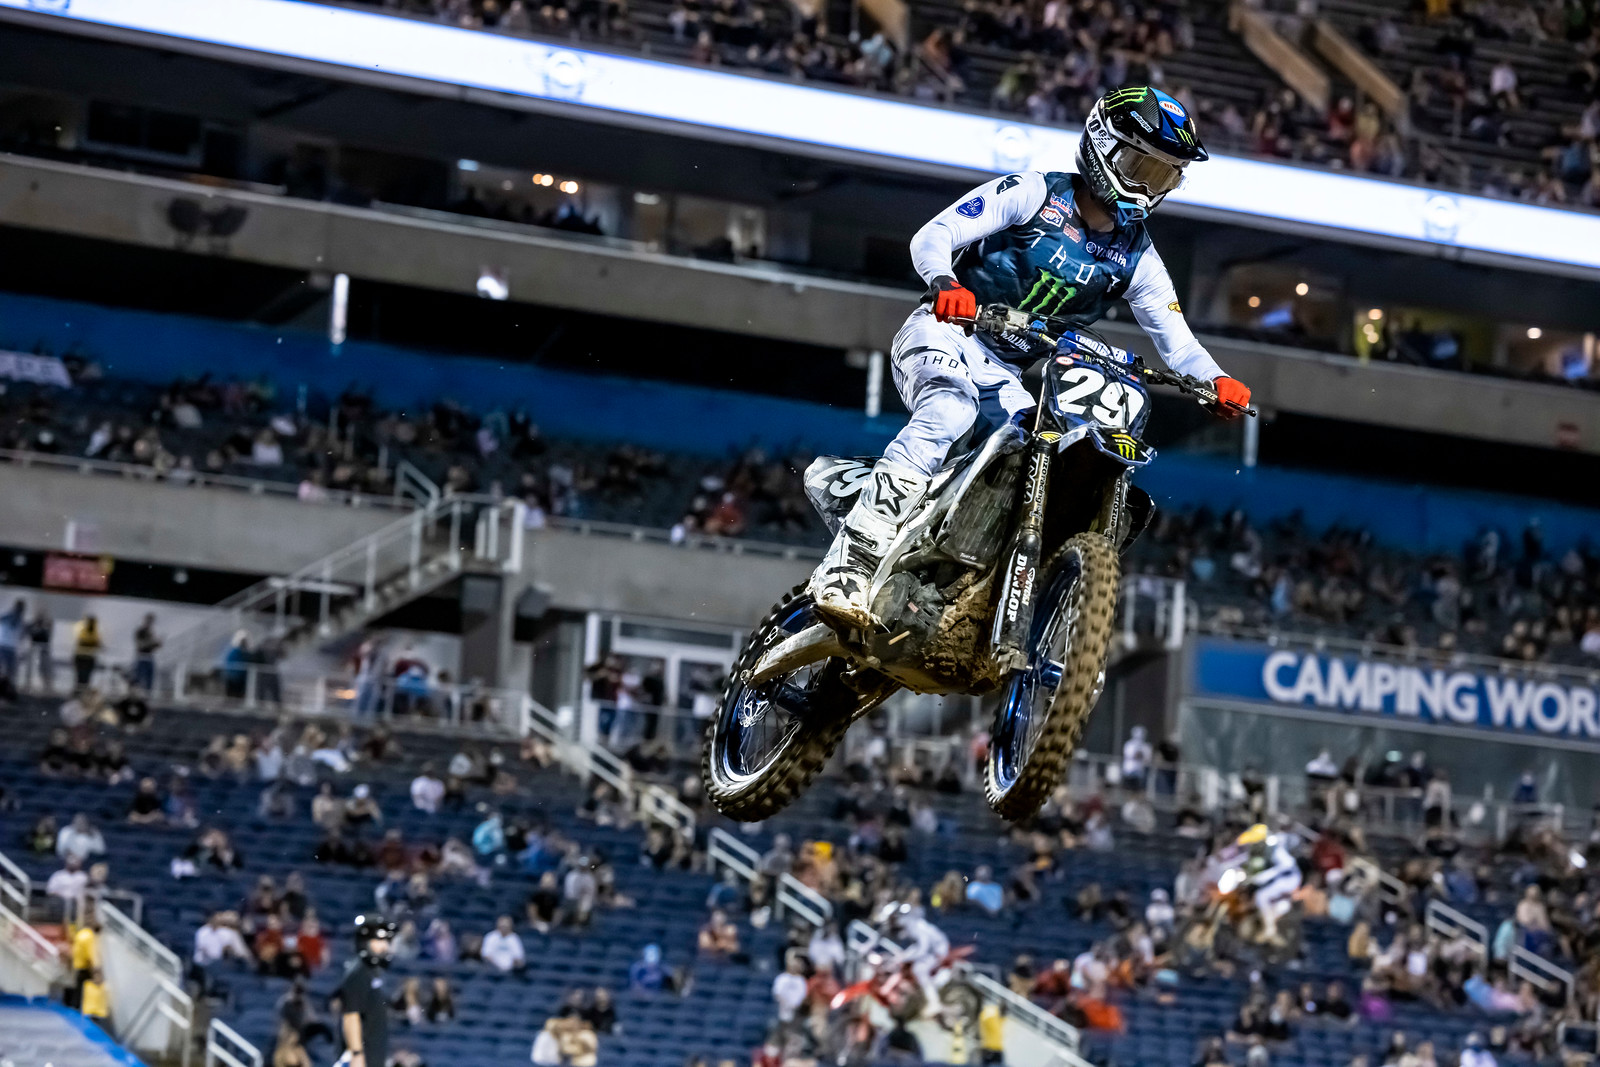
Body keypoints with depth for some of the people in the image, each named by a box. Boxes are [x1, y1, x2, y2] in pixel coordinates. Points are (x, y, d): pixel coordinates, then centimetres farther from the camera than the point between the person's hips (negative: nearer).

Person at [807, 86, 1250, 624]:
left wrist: (1216, 380, -15)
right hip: (944, 332, -6)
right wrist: (944, 281, -33)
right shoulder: (1034, 194, -4)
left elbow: (1176, 340, 7)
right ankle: (848, 564, -47)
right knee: (948, 412, -37)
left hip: (1011, 377, 6)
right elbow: (933, 236, -10)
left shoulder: (1135, 256, 10)